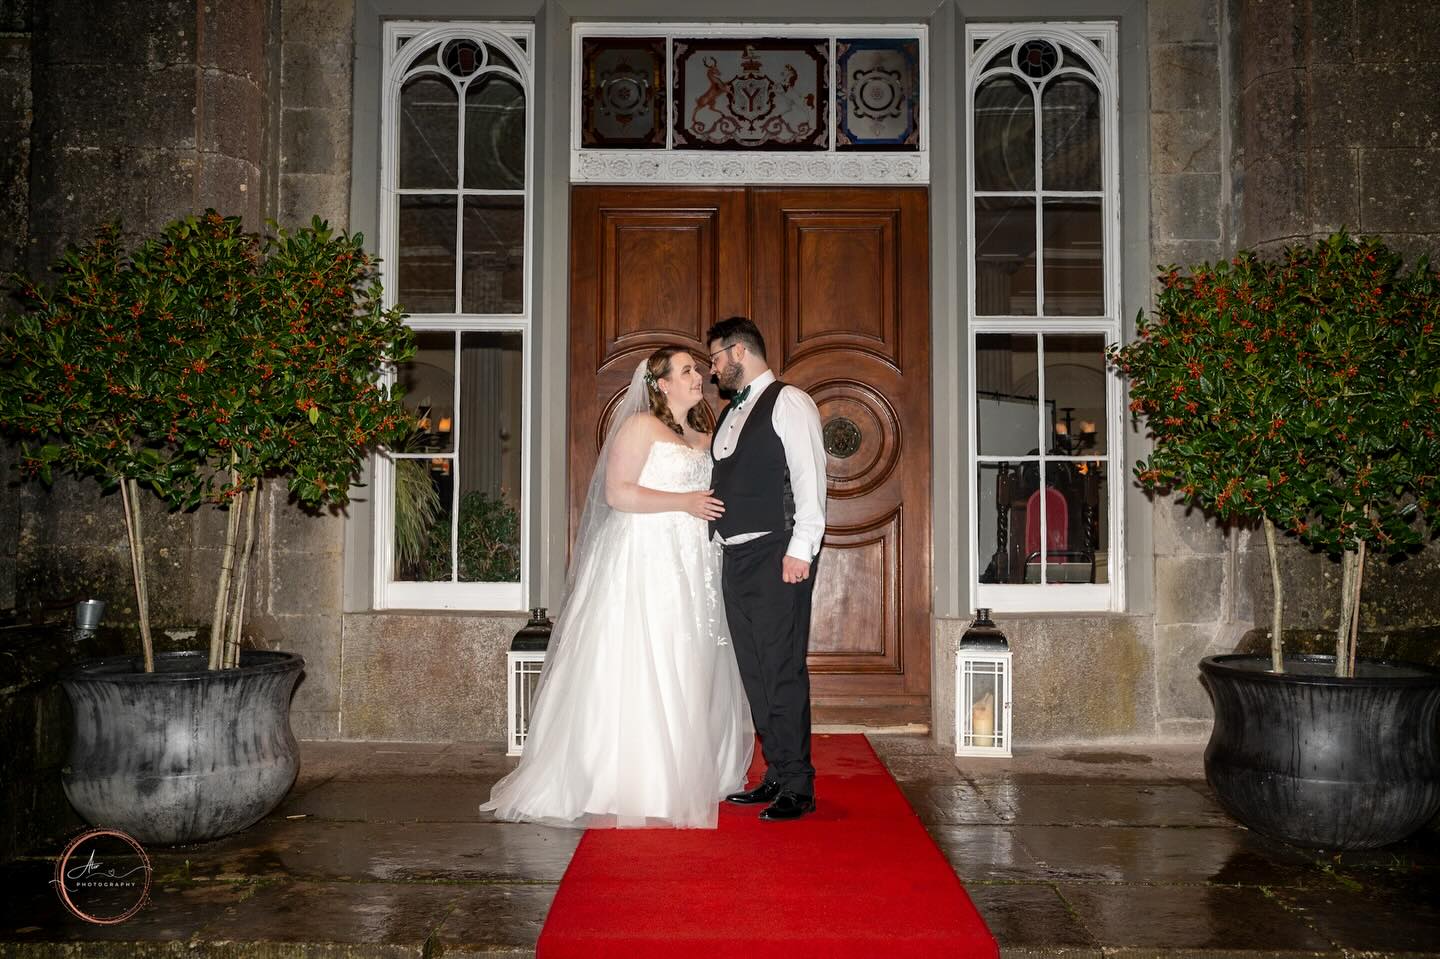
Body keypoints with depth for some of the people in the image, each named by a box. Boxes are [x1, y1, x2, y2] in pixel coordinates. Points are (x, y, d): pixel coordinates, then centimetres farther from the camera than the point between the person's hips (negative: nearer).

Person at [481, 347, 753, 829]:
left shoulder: (704, 438, 18)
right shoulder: (640, 425, -4)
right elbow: (617, 493, -13)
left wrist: (721, 509, 9)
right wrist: (683, 502, -16)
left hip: (689, 571, 7)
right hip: (644, 562, -7)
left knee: (686, 675, 6)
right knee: (635, 672, -7)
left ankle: (678, 781, 13)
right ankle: (625, 789, -2)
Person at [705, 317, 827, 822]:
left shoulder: (788, 401, -3)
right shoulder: (730, 414, 21)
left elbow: (810, 478, -12)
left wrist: (801, 549, -18)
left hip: (776, 557, -8)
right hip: (735, 557, 8)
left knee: (783, 670, -7)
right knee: (754, 672, 10)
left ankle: (798, 786, 0)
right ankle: (777, 775, 19)